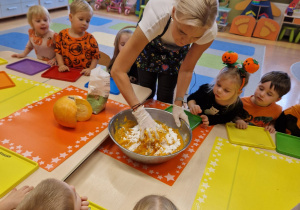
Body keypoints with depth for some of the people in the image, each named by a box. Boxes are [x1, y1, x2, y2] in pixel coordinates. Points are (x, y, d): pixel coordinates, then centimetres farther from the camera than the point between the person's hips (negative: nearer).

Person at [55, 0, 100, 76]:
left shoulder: (90, 38, -3)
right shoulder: (62, 35, 3)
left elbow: (96, 56, 0)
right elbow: (58, 51, 11)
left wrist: (91, 69, -12)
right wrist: (61, 65, -2)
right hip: (66, 72, 3)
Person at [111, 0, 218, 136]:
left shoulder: (209, 31, -36)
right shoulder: (156, 18, -46)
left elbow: (187, 69, -20)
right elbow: (117, 70, -45)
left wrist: (178, 105, -26)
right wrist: (140, 113, -49)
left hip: (176, 53, 2)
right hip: (149, 44, -1)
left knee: (165, 98, 3)